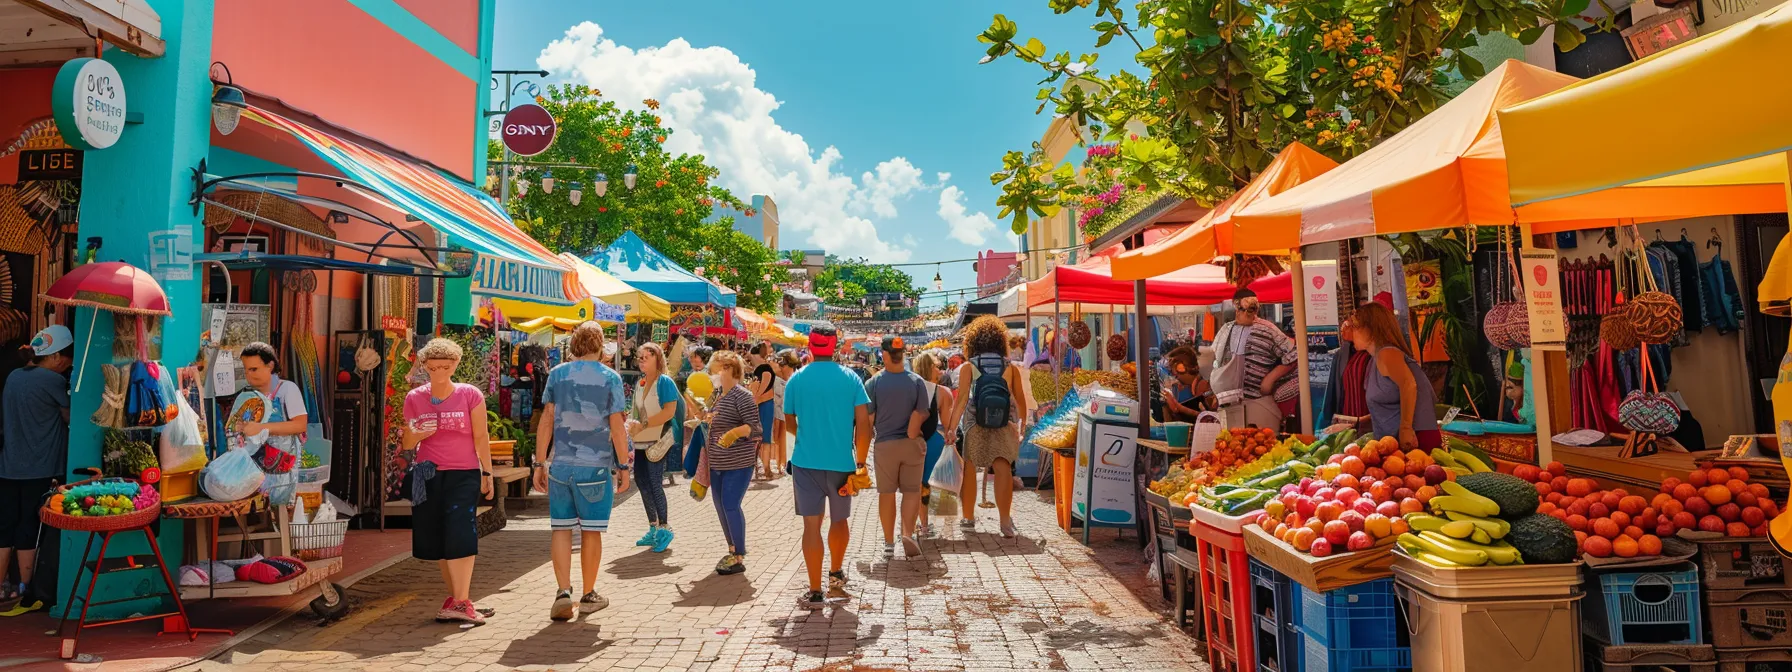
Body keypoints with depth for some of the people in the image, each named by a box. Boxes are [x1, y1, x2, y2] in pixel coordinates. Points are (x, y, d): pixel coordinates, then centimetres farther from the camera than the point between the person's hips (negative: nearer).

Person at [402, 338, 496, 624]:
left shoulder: (470, 395, -3)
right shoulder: (414, 398, 4)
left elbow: (480, 437, 1)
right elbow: (407, 444, 9)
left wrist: (487, 473, 1)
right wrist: (416, 435, -14)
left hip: (463, 474, -3)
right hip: (428, 476, 3)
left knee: (460, 537, -11)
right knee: (436, 541, 7)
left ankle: (460, 601, -7)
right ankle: (457, 596, 19)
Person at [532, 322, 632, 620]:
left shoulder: (557, 374, 4)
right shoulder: (610, 377, -4)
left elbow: (546, 420, 3)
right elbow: (616, 427, -7)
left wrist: (540, 463, 9)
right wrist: (624, 466, 1)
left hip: (560, 464, 2)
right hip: (596, 466, -2)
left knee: (561, 529, 9)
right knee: (591, 531, 9)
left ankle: (564, 592, -3)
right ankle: (589, 596, 20)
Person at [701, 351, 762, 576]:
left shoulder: (742, 395, -15)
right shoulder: (717, 394, 11)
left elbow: (755, 428, -19)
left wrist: (734, 432, -35)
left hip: (738, 463, -9)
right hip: (718, 463, 9)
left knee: (731, 505, -9)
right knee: (721, 505, 14)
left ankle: (739, 558, 2)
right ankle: (732, 550, 29)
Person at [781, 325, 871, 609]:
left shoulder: (796, 380, 0)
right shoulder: (851, 378, -1)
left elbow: (790, 421, 10)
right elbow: (864, 423, -5)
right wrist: (860, 462, 2)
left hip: (806, 461, -1)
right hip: (842, 462, 1)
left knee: (812, 524, 2)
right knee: (840, 520, 20)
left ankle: (815, 592, 1)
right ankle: (836, 576, 38)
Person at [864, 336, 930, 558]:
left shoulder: (873, 383, -8)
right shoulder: (917, 381, -5)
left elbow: (867, 419, -5)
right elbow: (922, 415, -7)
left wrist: (866, 442, 8)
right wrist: (912, 433, 5)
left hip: (884, 444, 0)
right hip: (912, 444, 0)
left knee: (886, 493, 11)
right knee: (912, 490, 9)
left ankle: (889, 543, 17)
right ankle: (908, 534, -9)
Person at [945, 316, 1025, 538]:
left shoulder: (968, 367, 0)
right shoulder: (1011, 367, 5)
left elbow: (961, 400, -7)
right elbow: (1020, 400, 6)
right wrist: (1023, 426, 20)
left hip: (974, 428, 0)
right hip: (1004, 427, 1)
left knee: (969, 469, 15)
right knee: (1003, 469, -4)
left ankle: (968, 517, 26)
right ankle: (1005, 519, -18)